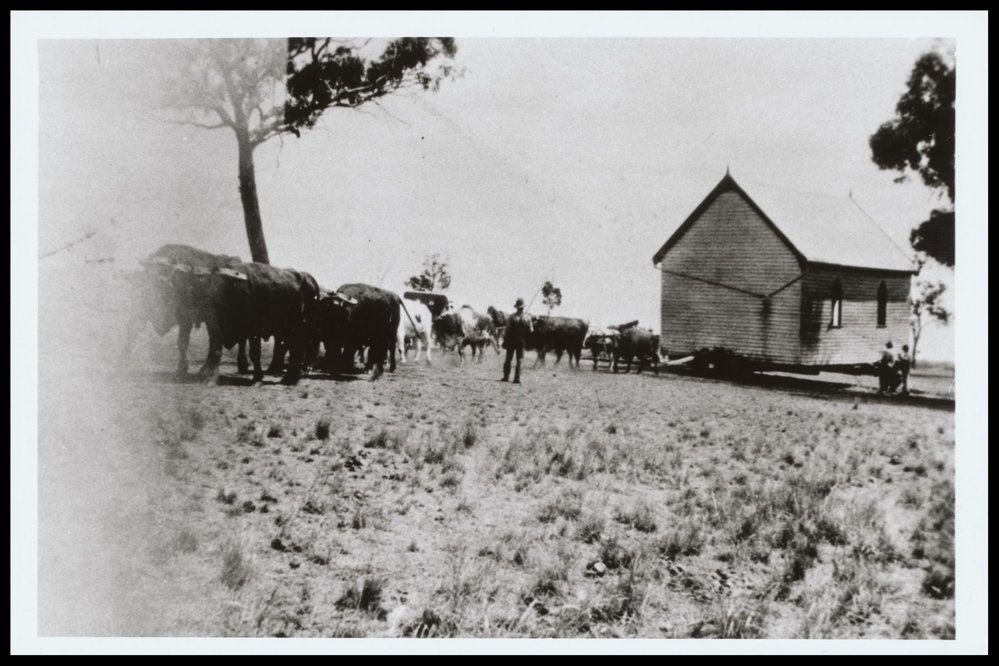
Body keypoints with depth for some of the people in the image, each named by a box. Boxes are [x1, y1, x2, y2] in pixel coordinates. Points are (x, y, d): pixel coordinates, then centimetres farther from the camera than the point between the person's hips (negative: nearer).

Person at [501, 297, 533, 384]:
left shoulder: (511, 317, -10)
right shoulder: (527, 318, -8)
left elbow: (507, 330, -8)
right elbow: (531, 331, -4)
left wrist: (505, 341, 0)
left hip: (511, 341, 0)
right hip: (522, 341, 0)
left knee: (508, 360, 11)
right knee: (519, 361, 5)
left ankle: (506, 377, 10)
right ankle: (516, 379, 0)